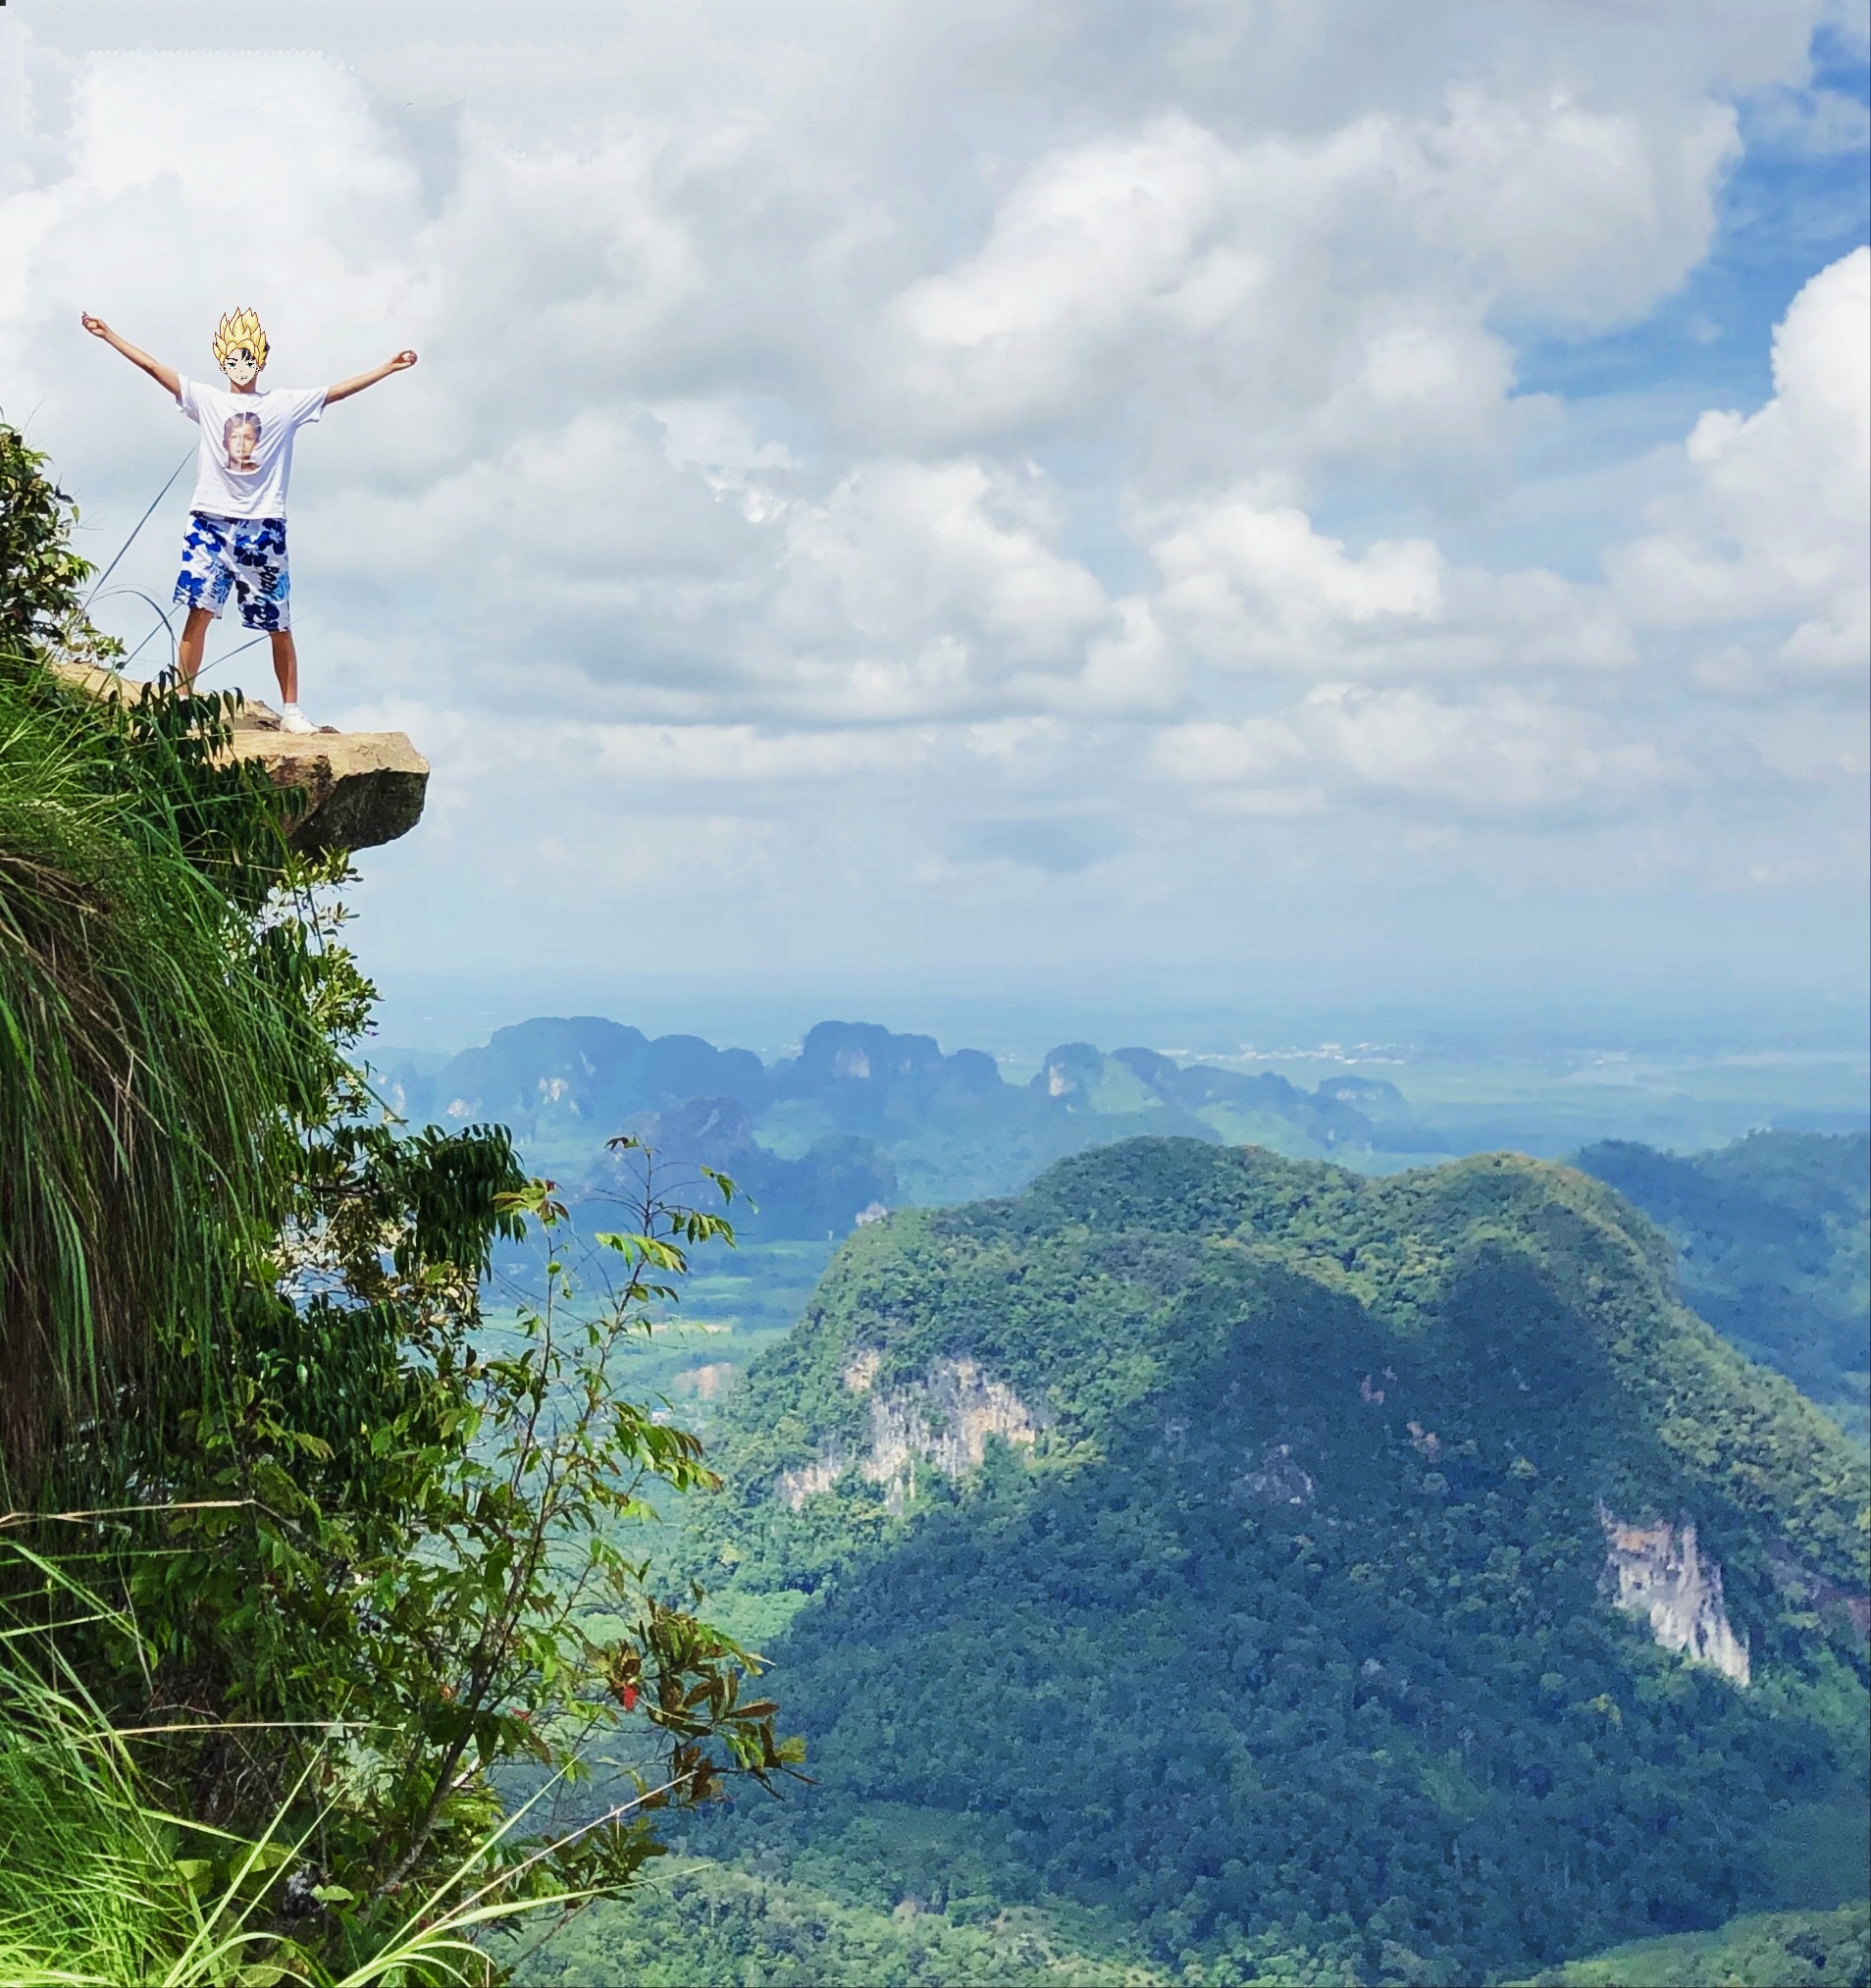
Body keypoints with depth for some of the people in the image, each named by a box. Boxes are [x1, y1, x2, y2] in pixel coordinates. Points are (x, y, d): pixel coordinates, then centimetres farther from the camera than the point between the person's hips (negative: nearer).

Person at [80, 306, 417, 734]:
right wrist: (108, 335, 3)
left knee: (280, 625, 2)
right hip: (211, 523, 0)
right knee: (198, 612, -7)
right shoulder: (206, 399, 8)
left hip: (264, 527, 0)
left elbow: (339, 390, 4)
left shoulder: (286, 402, 7)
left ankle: (291, 709, 10)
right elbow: (153, 367, 6)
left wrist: (388, 368, 0)